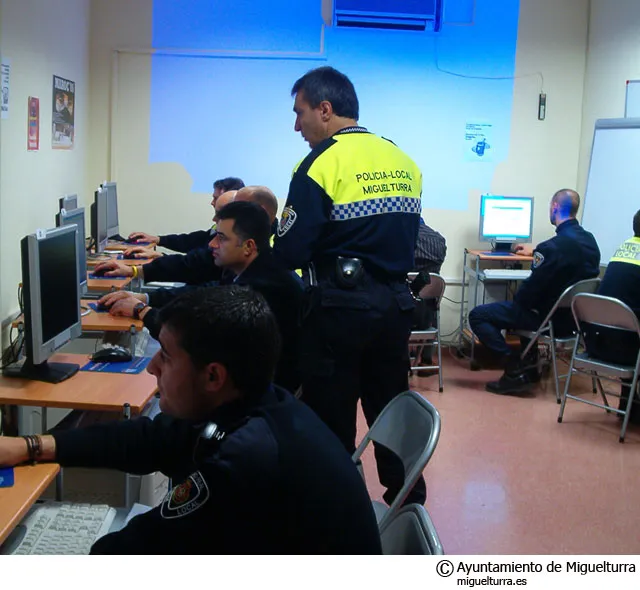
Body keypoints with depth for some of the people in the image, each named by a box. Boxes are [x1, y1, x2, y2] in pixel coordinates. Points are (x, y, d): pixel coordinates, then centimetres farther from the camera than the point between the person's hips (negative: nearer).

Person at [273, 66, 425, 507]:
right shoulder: (403, 162, 9)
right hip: (395, 304, 7)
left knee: (331, 420, 6)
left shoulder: (324, 162, -11)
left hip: (341, 307, -7)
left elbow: (291, 254, -16)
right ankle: (409, 504, 28)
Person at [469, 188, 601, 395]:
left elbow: (533, 287, -21)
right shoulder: (590, 240, 1)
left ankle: (515, 370, -7)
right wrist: (536, 253, 32)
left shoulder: (553, 246, -25)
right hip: (576, 316, 9)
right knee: (521, 305, 37)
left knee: (477, 315, -4)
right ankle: (530, 363, 34)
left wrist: (516, 300, 1)